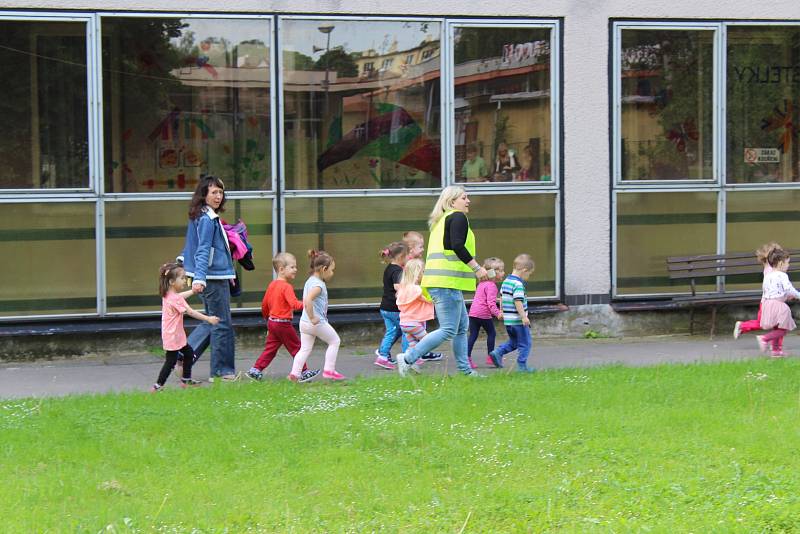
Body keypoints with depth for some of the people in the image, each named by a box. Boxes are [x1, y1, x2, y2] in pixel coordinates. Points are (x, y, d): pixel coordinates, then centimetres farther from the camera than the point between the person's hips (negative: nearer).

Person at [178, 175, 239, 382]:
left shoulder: (203, 218, 13)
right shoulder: (207, 220, -15)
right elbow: (203, 251, -23)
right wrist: (199, 279, -29)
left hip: (216, 277, 10)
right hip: (214, 278, -10)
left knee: (212, 322, 17)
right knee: (222, 325, 0)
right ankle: (222, 371, 8)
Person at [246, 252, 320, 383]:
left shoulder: (272, 285, 9)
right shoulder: (287, 287, -17)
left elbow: (264, 304, 17)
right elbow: (294, 304, -30)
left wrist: (267, 318, 31)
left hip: (272, 322, 8)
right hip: (283, 323, -8)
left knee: (270, 348, 12)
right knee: (296, 347, 3)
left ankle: (256, 369, 7)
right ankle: (304, 373, 8)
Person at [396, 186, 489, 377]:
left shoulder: (441, 221, 23)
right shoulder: (458, 217, -6)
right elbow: (458, 246, -20)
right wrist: (477, 268, -17)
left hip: (439, 281, 11)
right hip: (448, 282, -11)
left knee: (462, 327, 15)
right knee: (449, 330, -10)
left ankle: (465, 370, 16)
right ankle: (407, 358, -13)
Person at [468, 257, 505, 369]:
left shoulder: (481, 283, 17)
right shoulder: (491, 286, -12)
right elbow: (491, 302, -22)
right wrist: (497, 313, -29)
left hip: (473, 312, 8)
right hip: (484, 314, -8)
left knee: (473, 335, 5)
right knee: (491, 334, 8)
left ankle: (467, 357, -3)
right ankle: (490, 357, 12)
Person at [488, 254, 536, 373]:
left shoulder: (506, 281, 10)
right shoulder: (518, 284, -18)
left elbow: (501, 297, 19)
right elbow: (518, 301, -24)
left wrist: (502, 311, 29)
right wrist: (524, 317, -23)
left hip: (508, 320, 9)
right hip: (518, 320, -9)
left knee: (513, 342, 22)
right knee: (525, 343, 4)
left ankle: (497, 353, 7)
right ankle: (522, 365, 5)